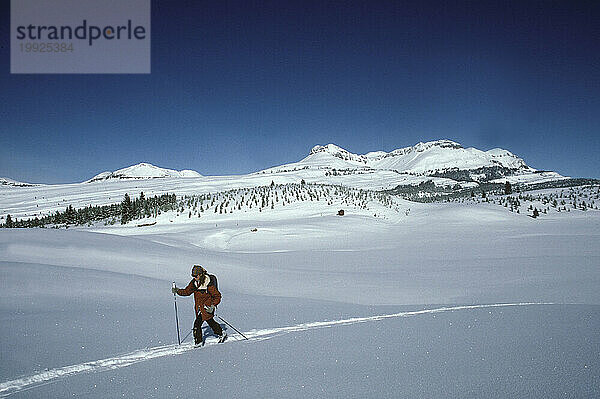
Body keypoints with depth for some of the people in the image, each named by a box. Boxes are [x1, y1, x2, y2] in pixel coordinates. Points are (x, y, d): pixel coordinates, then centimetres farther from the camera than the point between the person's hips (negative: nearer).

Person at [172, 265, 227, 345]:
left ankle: (198, 341, 7)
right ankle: (222, 334, 34)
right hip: (199, 308, 7)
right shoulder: (194, 282, -2)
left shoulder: (209, 285, -22)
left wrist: (213, 306, -24)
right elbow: (187, 291, 7)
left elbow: (217, 296, -15)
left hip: (207, 307, -7)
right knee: (210, 322, 17)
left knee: (197, 323, -10)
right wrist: (177, 291, -7)